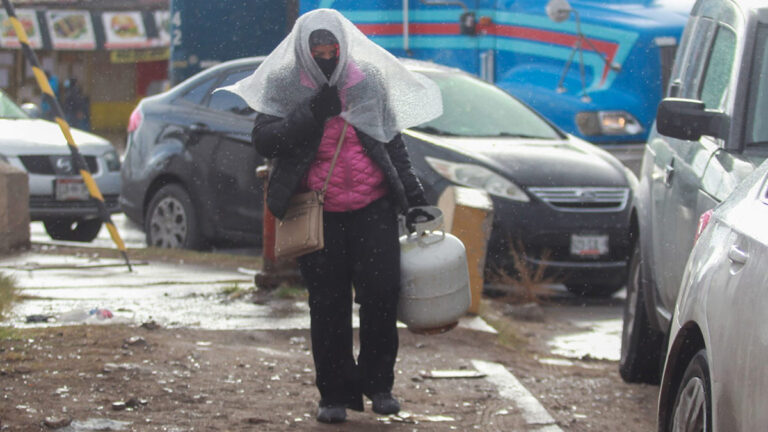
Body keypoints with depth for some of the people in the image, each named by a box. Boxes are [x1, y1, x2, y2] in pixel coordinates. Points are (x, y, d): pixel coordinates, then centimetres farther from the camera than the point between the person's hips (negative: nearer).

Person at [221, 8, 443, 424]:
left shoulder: (368, 81, 7)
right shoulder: (284, 86, 0)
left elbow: (392, 140, 17)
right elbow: (264, 140, -10)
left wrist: (411, 194, 14)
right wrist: (311, 115, -20)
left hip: (373, 206, 1)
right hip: (317, 213, -1)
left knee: (381, 291, -8)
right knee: (328, 304, 0)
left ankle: (377, 382, 9)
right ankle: (335, 394, 9)